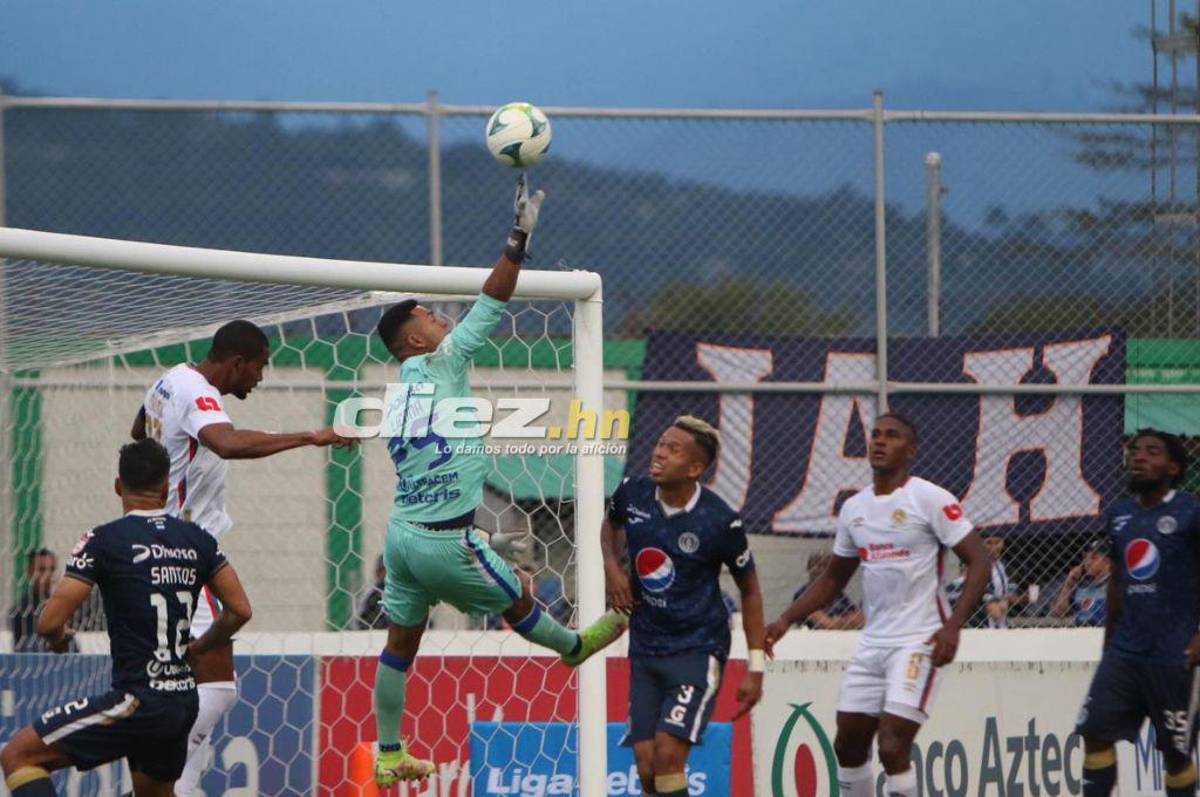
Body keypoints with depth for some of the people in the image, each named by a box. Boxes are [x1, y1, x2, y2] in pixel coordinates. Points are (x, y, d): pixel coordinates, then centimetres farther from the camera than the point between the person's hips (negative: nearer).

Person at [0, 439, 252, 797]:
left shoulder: (104, 540, -9)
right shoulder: (197, 540, 8)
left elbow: (50, 622, -11)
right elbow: (239, 610, 10)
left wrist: (58, 637, 13)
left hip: (138, 702, -7)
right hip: (185, 701, 7)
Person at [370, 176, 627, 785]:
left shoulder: (402, 391, 12)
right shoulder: (442, 363, -10)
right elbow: (490, 306, -13)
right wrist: (519, 242, -12)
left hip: (401, 532, 8)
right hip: (444, 543, -8)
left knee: (401, 642, 11)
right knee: (518, 598, 19)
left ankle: (389, 755, 14)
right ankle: (571, 647, 44)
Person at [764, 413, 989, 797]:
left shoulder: (930, 499, -9)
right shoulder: (853, 508, 11)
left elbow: (978, 561, -11)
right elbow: (833, 579, 22)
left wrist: (953, 626, -21)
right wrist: (786, 620, 10)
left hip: (919, 642, -7)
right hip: (873, 644, 7)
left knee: (893, 747, -16)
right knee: (848, 745, 9)